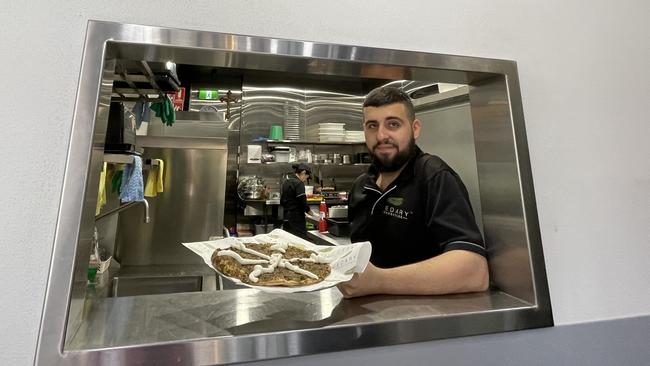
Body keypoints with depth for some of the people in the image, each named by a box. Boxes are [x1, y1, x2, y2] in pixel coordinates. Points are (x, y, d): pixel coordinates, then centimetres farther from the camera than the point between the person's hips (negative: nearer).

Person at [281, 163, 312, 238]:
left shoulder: (286, 182, 12)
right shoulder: (299, 183, -14)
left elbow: (282, 202, 17)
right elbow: (302, 202, -18)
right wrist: (309, 211, -3)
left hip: (286, 217, 9)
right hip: (297, 218, -9)